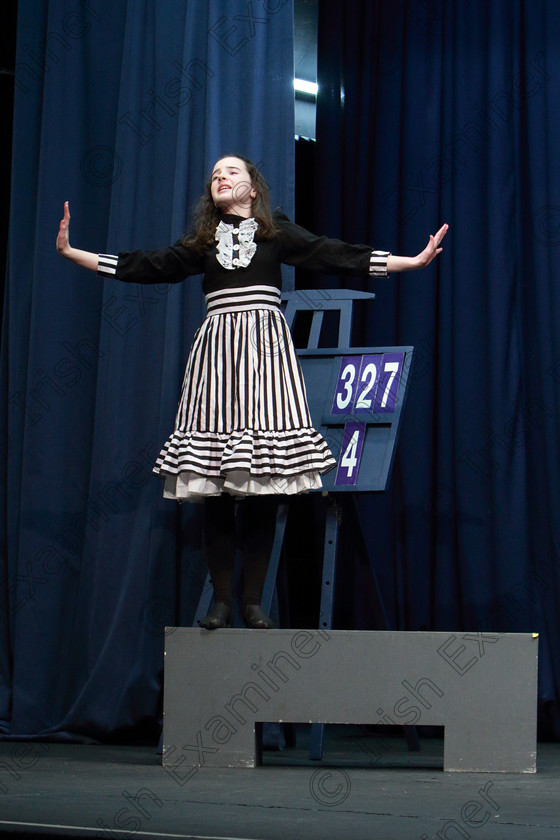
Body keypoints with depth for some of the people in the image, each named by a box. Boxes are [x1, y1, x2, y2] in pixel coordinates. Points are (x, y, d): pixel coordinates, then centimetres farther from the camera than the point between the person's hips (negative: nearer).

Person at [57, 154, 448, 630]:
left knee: (263, 489, -6)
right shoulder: (203, 241, 17)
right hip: (217, 350, 2)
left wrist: (413, 261, 0)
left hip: (265, 350, -2)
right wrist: (72, 253, 17)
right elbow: (146, 266, 19)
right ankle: (221, 599, 1)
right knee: (216, 492, -4)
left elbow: (336, 256, 7)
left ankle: (254, 600, 0)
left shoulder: (276, 232, 11)